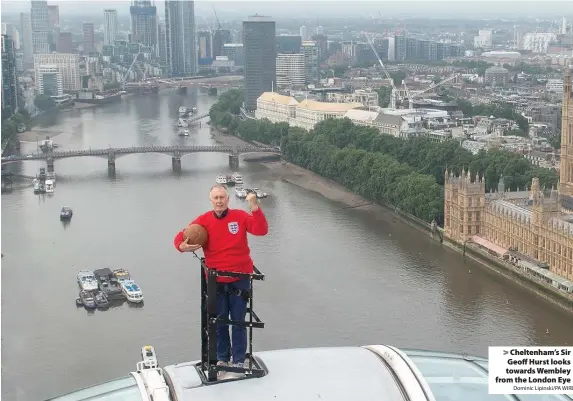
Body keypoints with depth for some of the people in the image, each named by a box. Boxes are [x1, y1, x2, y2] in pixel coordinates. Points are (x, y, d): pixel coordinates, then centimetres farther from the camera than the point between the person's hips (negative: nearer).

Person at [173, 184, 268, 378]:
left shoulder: (240, 216, -6)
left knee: (238, 322, 6)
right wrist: (182, 246, -24)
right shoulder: (203, 221, -4)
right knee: (219, 323, 12)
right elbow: (181, 237, 0)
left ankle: (238, 362, 16)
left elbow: (261, 230, -18)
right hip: (216, 282, 2)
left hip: (240, 280, -1)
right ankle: (222, 359, 27)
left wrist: (255, 208, -31)